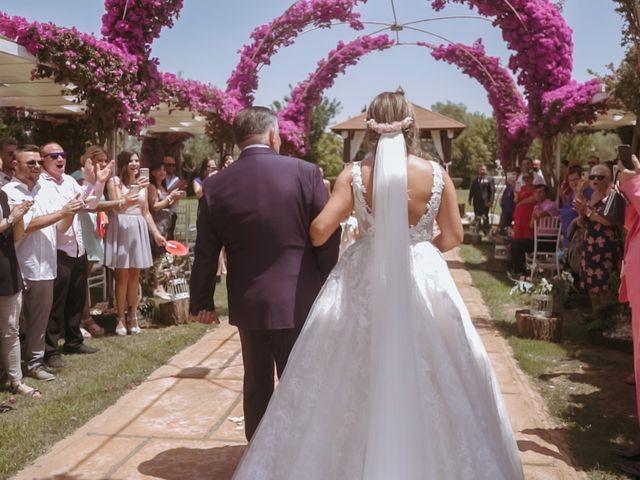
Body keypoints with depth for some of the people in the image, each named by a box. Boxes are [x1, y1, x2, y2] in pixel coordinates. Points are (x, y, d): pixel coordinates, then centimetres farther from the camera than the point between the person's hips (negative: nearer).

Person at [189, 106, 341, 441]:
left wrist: (202, 301, 13)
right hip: (297, 301, -2)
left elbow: (205, 253, 2)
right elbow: (328, 237, -7)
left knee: (257, 382, 18)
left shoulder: (216, 185, -3)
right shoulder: (304, 172, -11)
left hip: (246, 302, 3)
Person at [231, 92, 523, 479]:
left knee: (355, 381, 14)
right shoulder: (437, 175, -7)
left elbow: (320, 231, -12)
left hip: (364, 283, 0)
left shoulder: (354, 175, -10)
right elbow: (453, 236, 0)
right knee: (430, 384, 14)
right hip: (424, 281, 0)